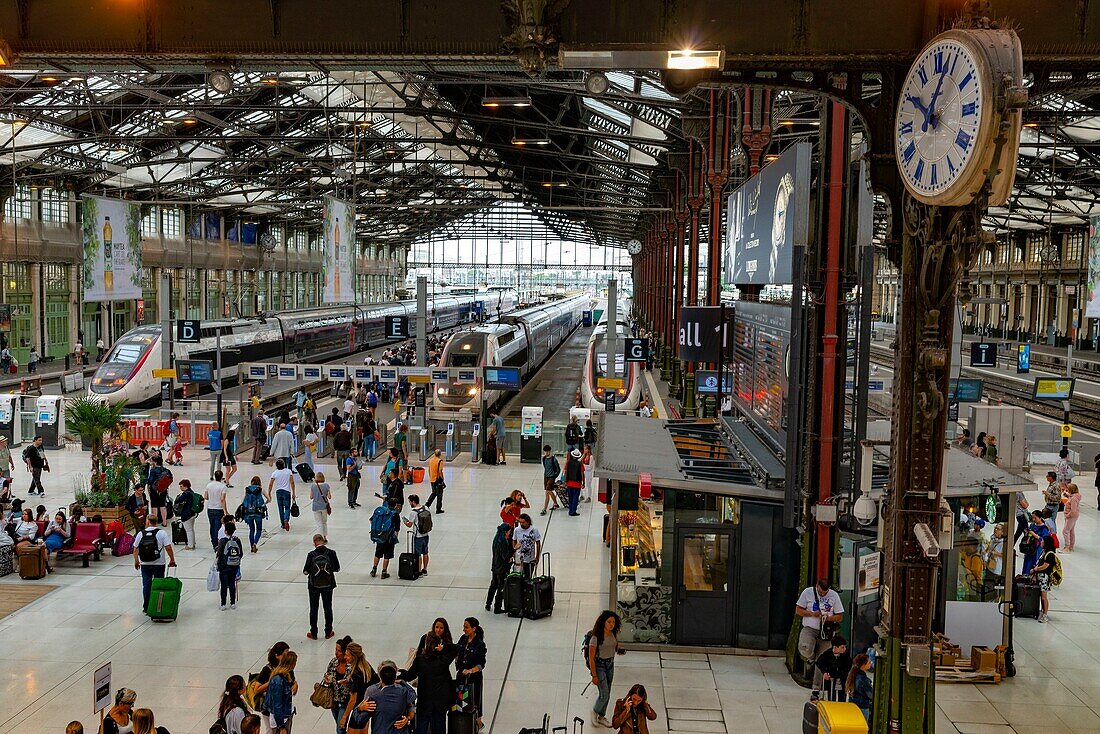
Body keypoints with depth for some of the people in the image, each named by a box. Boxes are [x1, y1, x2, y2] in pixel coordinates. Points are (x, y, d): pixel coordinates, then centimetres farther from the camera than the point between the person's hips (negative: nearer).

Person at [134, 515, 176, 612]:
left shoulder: (141, 534, 0)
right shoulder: (162, 533, -7)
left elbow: (135, 550, 5)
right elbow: (168, 548, -12)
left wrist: (136, 561, 19)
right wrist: (172, 560, 0)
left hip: (145, 564, 2)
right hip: (159, 564, -2)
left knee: (146, 585, 8)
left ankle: (146, 607, 11)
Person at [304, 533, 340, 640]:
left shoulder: (311, 555, -17)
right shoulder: (331, 553, -13)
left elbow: (305, 571, -11)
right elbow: (337, 569, -6)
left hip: (314, 586, -1)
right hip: (328, 585, 1)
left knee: (313, 609, 14)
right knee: (328, 608, 15)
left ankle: (313, 633, 21)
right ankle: (328, 633, 23)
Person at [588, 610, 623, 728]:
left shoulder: (614, 634, -4)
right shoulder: (596, 637, -23)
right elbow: (591, 658, -19)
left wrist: (618, 650, -5)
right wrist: (594, 675, -17)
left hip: (610, 664, 6)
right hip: (599, 665, -6)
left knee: (607, 694, 13)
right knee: (604, 694, -6)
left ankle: (601, 717, 31)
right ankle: (595, 712, 22)